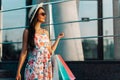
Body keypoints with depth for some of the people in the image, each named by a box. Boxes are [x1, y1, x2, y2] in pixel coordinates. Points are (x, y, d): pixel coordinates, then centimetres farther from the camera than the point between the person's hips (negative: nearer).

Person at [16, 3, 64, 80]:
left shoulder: (46, 32, 13)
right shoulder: (28, 31, 0)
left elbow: (51, 51, 11)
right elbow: (24, 52, -1)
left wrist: (58, 38, 23)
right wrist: (18, 71, -5)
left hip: (46, 68, 4)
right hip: (34, 67, -4)